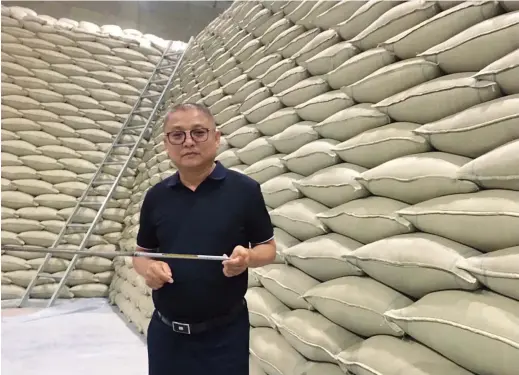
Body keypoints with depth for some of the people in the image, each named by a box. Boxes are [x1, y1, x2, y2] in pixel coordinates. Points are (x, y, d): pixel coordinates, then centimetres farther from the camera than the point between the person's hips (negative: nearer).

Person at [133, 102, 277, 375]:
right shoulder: (155, 196, 1)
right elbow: (142, 254, 10)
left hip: (225, 333, -3)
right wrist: (148, 269, -11)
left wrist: (248, 258, -22)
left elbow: (268, 247, -1)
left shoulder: (245, 189, -9)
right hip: (166, 331, 3)